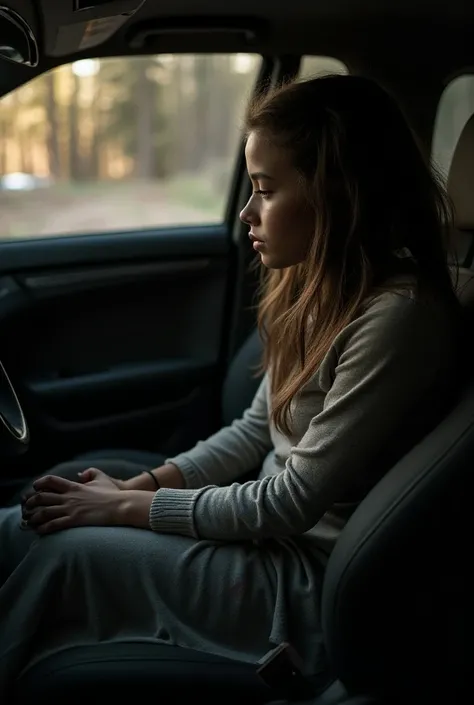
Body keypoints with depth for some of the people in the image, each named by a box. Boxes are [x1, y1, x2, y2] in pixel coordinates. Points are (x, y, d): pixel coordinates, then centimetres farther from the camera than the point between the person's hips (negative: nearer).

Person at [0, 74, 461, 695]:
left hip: (316, 580, -8)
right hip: (279, 532, 8)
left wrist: (128, 506, -14)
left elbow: (292, 502, -22)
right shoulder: (316, 286, 4)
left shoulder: (398, 317, -24)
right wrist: (141, 485, 0)